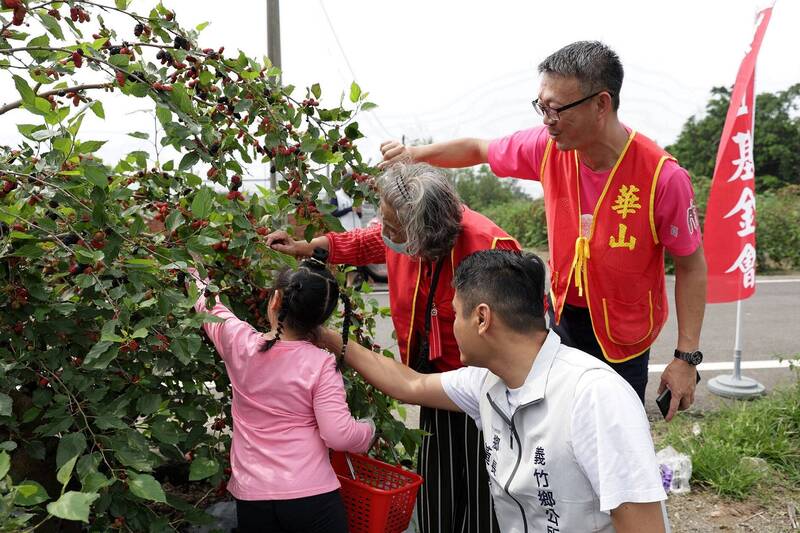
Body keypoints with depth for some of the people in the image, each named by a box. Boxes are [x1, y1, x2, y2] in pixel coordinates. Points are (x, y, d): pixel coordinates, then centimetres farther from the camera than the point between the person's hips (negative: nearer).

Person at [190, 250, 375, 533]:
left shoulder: (241, 343, -6)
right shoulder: (321, 364, -14)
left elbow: (210, 308, 13)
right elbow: (339, 435, -16)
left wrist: (197, 277, 32)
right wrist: (369, 430, 4)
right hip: (313, 497, -2)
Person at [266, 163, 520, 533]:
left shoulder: (486, 245, -29)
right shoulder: (400, 234, -7)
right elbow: (364, 243, 16)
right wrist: (304, 247, 14)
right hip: (439, 378, 6)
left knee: (482, 490, 5)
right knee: (434, 490, 16)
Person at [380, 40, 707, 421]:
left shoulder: (663, 177, -24)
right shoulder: (549, 147, -13)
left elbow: (691, 266, -13)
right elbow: (478, 149, 5)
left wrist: (686, 357, -14)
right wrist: (413, 155, -8)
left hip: (624, 334, -3)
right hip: (564, 315, 3)